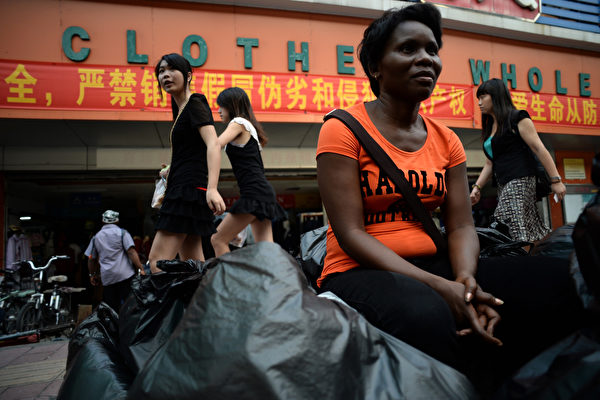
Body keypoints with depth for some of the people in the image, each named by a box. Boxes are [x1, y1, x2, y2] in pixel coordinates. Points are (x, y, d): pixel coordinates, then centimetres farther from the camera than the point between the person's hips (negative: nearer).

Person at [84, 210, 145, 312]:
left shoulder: (96, 237, 16)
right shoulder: (122, 232, 3)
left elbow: (91, 259, 18)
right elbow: (131, 251, -9)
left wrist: (92, 275, 31)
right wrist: (141, 269, -10)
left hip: (106, 277, 4)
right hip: (125, 275, -4)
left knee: (110, 308, 8)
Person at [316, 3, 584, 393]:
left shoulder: (446, 140, 11)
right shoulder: (343, 130, -6)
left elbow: (461, 226, 5)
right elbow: (350, 234, -14)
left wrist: (466, 280, -18)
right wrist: (438, 287, -22)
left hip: (433, 267, 6)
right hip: (360, 273, -5)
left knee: (557, 278, -16)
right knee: (427, 315, -39)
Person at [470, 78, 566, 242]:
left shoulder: (517, 118, -1)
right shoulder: (490, 128, 22)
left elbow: (539, 149, -7)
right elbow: (490, 163, 22)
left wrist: (556, 180, -12)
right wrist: (477, 187, 11)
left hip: (520, 181, -8)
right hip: (504, 186, 8)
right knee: (535, 233, 5)